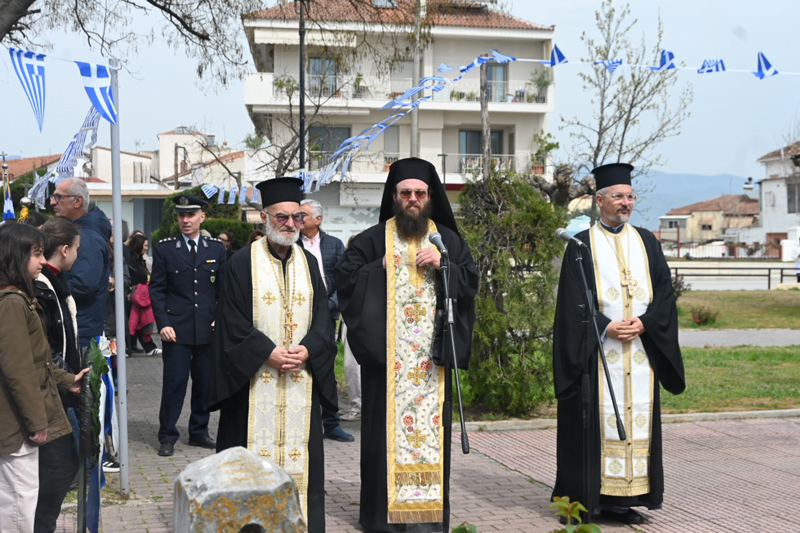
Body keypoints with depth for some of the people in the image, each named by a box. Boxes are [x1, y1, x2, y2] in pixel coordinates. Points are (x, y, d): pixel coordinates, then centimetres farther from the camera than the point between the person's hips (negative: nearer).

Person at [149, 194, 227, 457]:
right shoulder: (164, 249, 3)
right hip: (177, 329, -2)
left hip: (208, 329, 2)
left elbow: (224, 288, 11)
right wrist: (163, 324, -8)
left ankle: (199, 432, 23)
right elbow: (157, 289, 1)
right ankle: (167, 436, 9)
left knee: (205, 383, 9)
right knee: (174, 383, -2)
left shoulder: (217, 249, 8)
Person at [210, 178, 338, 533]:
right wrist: (267, 352, -14)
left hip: (302, 376, 4)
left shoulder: (308, 262, 11)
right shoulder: (243, 262, -1)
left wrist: (308, 349, -9)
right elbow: (232, 319, -6)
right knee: (256, 450, -1)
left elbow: (322, 315, 9)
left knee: (299, 449, 5)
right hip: (255, 377, -3)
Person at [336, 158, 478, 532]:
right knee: (387, 427, -2)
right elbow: (345, 281, 2)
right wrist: (380, 268, -8)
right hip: (386, 353, -1)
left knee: (432, 424, 2)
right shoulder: (371, 240, 7)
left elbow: (471, 283, 7)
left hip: (433, 354, 2)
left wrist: (442, 266, -7)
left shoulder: (449, 241, 13)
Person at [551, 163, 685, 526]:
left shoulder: (646, 242, 15)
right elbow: (573, 301, -3)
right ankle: (587, 498, 3)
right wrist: (606, 327, -14)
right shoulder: (583, 245, 4)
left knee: (637, 415, 2)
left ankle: (625, 499, 8)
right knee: (597, 417, -4)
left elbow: (664, 291, 8)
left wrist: (643, 323, -7)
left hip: (641, 346, 4)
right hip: (597, 349, -4)